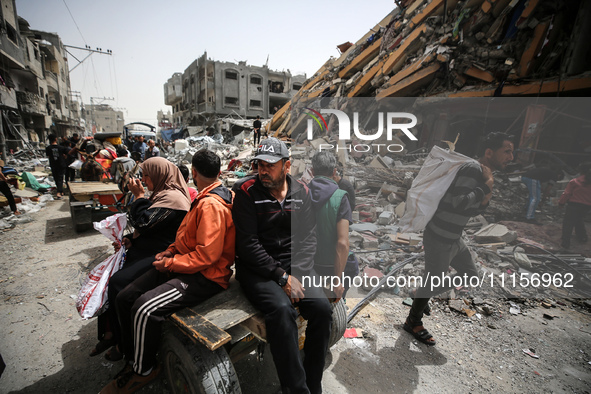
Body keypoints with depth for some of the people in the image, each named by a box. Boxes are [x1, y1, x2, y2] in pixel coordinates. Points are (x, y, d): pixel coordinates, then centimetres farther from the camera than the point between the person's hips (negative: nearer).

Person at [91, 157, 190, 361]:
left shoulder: (172, 198, -19)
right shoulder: (163, 194, 14)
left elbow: (144, 223, -23)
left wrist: (139, 196, -13)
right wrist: (128, 239, 6)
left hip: (159, 256, -10)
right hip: (146, 249, 10)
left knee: (118, 282, -17)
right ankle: (110, 332, 15)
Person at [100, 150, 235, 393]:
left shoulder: (212, 204, -22)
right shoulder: (204, 199, 11)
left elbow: (206, 255, -26)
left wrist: (170, 263, -14)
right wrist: (169, 252, 4)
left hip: (205, 276, -10)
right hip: (182, 265, 10)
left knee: (145, 309, -24)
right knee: (125, 298, 7)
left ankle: (143, 371, 5)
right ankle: (132, 360, 25)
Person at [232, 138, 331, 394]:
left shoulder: (302, 193, 4)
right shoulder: (246, 191, -8)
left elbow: (307, 239, 3)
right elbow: (248, 244, -13)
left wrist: (297, 275, -12)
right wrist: (282, 277, -17)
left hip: (293, 264, 4)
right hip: (256, 267, -3)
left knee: (322, 307, -15)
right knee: (282, 309, -28)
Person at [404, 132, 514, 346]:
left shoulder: (484, 174, 13)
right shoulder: (472, 169, -18)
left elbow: (472, 210, 18)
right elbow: (459, 202, -30)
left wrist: (485, 200, -2)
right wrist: (486, 187, -18)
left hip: (454, 238, 10)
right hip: (439, 238, -10)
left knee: (470, 274, 20)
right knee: (434, 281, 3)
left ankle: (422, 295, 33)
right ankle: (413, 323, 26)